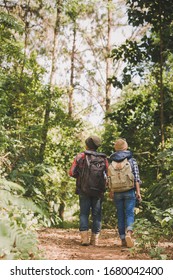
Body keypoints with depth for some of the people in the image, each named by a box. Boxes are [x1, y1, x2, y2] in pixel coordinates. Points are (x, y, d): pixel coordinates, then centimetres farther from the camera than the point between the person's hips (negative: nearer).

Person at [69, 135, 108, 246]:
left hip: (84, 190, -1)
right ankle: (95, 239, 5)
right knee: (96, 214, 7)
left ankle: (84, 237, -6)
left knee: (84, 213, 5)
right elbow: (107, 176, -2)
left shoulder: (80, 156, -2)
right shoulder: (104, 159, 2)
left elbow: (72, 172, -5)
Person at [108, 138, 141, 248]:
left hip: (117, 192, 2)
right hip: (130, 191, -2)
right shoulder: (132, 160, 2)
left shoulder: (112, 162, 5)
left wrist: (111, 191, 11)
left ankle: (123, 239, 10)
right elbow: (136, 177, -4)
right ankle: (129, 232, -28)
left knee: (120, 215, 9)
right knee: (130, 213, -2)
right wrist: (138, 191, -3)